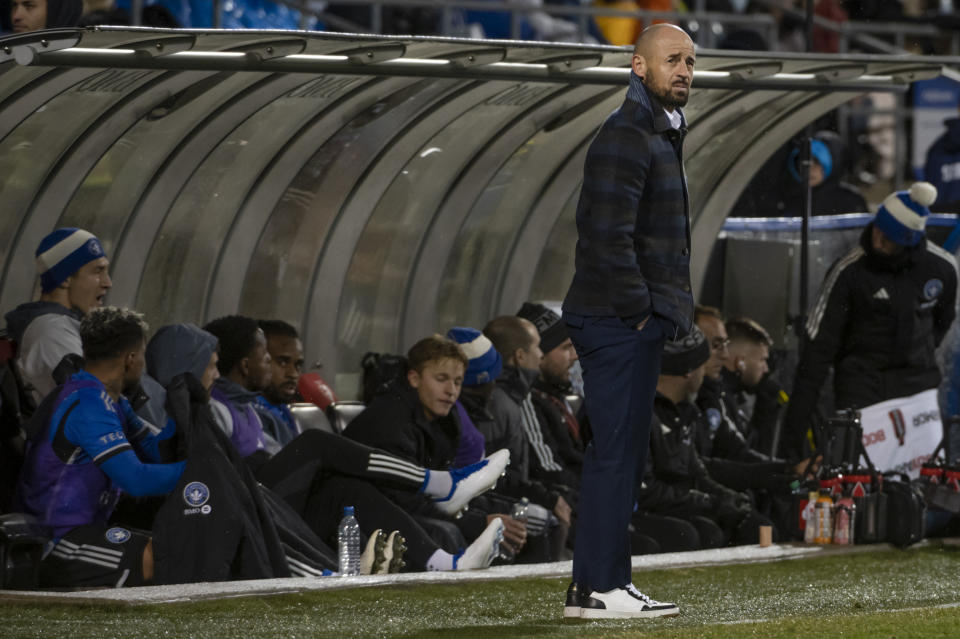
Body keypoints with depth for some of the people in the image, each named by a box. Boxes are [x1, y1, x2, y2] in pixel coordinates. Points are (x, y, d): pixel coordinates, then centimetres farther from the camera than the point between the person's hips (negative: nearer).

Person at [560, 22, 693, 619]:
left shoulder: (662, 134, 19)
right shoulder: (625, 137, -15)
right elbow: (609, 235, -22)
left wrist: (665, 309, 17)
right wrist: (637, 308, -17)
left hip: (637, 322, 10)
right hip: (619, 322, -10)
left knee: (623, 450, 12)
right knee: (616, 449, -9)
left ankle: (597, 584, 16)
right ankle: (599, 588, -8)